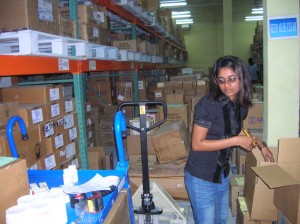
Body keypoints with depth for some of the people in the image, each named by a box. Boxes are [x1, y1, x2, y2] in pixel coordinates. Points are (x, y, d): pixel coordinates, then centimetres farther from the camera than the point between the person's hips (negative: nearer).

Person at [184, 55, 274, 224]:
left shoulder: (242, 105, -1)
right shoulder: (208, 104, -23)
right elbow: (197, 144, -23)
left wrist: (260, 144, 10)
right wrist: (236, 141, -23)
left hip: (223, 174, 7)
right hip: (201, 178, -7)